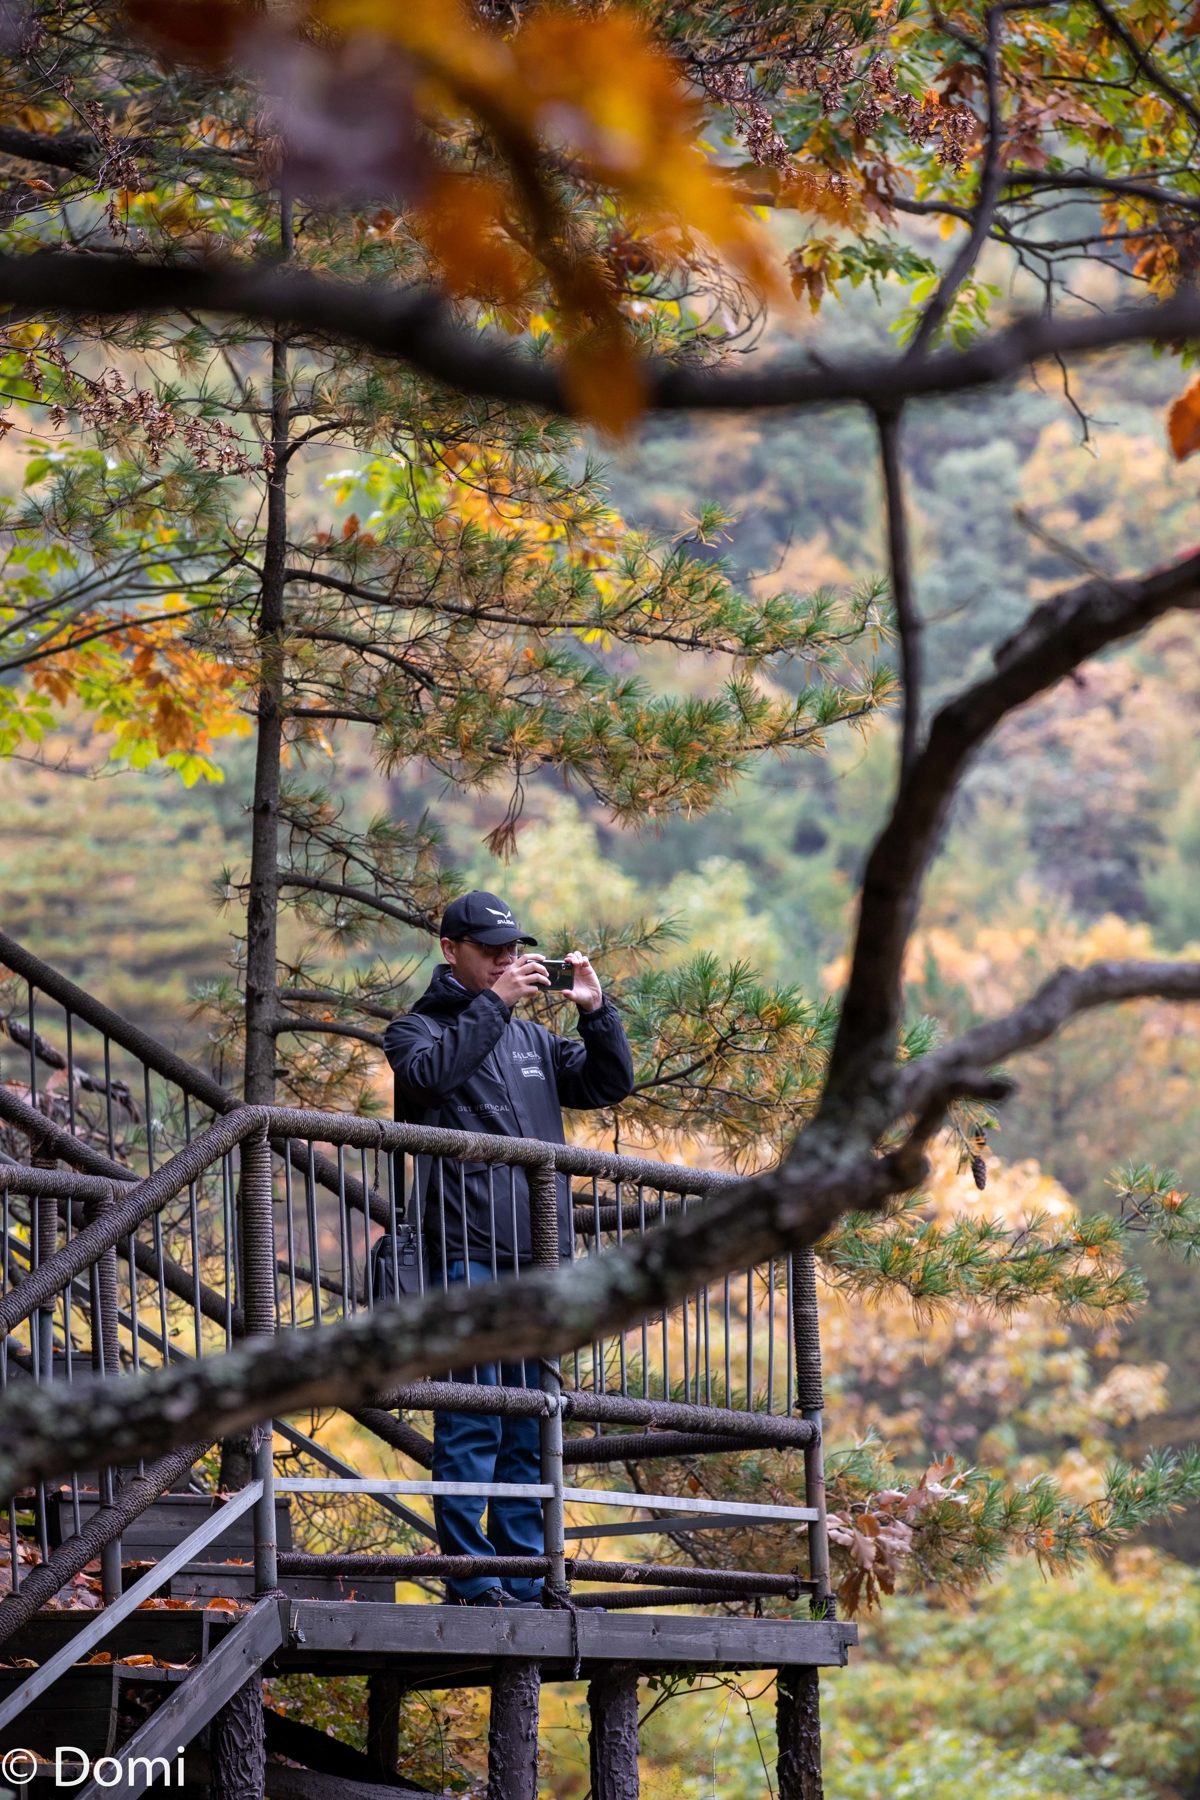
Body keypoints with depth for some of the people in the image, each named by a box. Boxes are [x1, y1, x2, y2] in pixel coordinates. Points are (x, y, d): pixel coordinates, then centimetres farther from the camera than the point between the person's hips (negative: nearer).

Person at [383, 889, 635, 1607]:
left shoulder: (533, 1038, 22)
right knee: (471, 1426, -9)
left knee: (532, 1431, 7)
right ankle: (473, 1584, -8)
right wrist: (494, 1003, -18)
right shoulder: (419, 1027, 5)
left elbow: (609, 1084, 17)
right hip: (466, 1255, -6)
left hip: (540, 1257, 6)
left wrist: (598, 1010, 2)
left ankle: (525, 1583, 11)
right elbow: (426, 1076, -17)